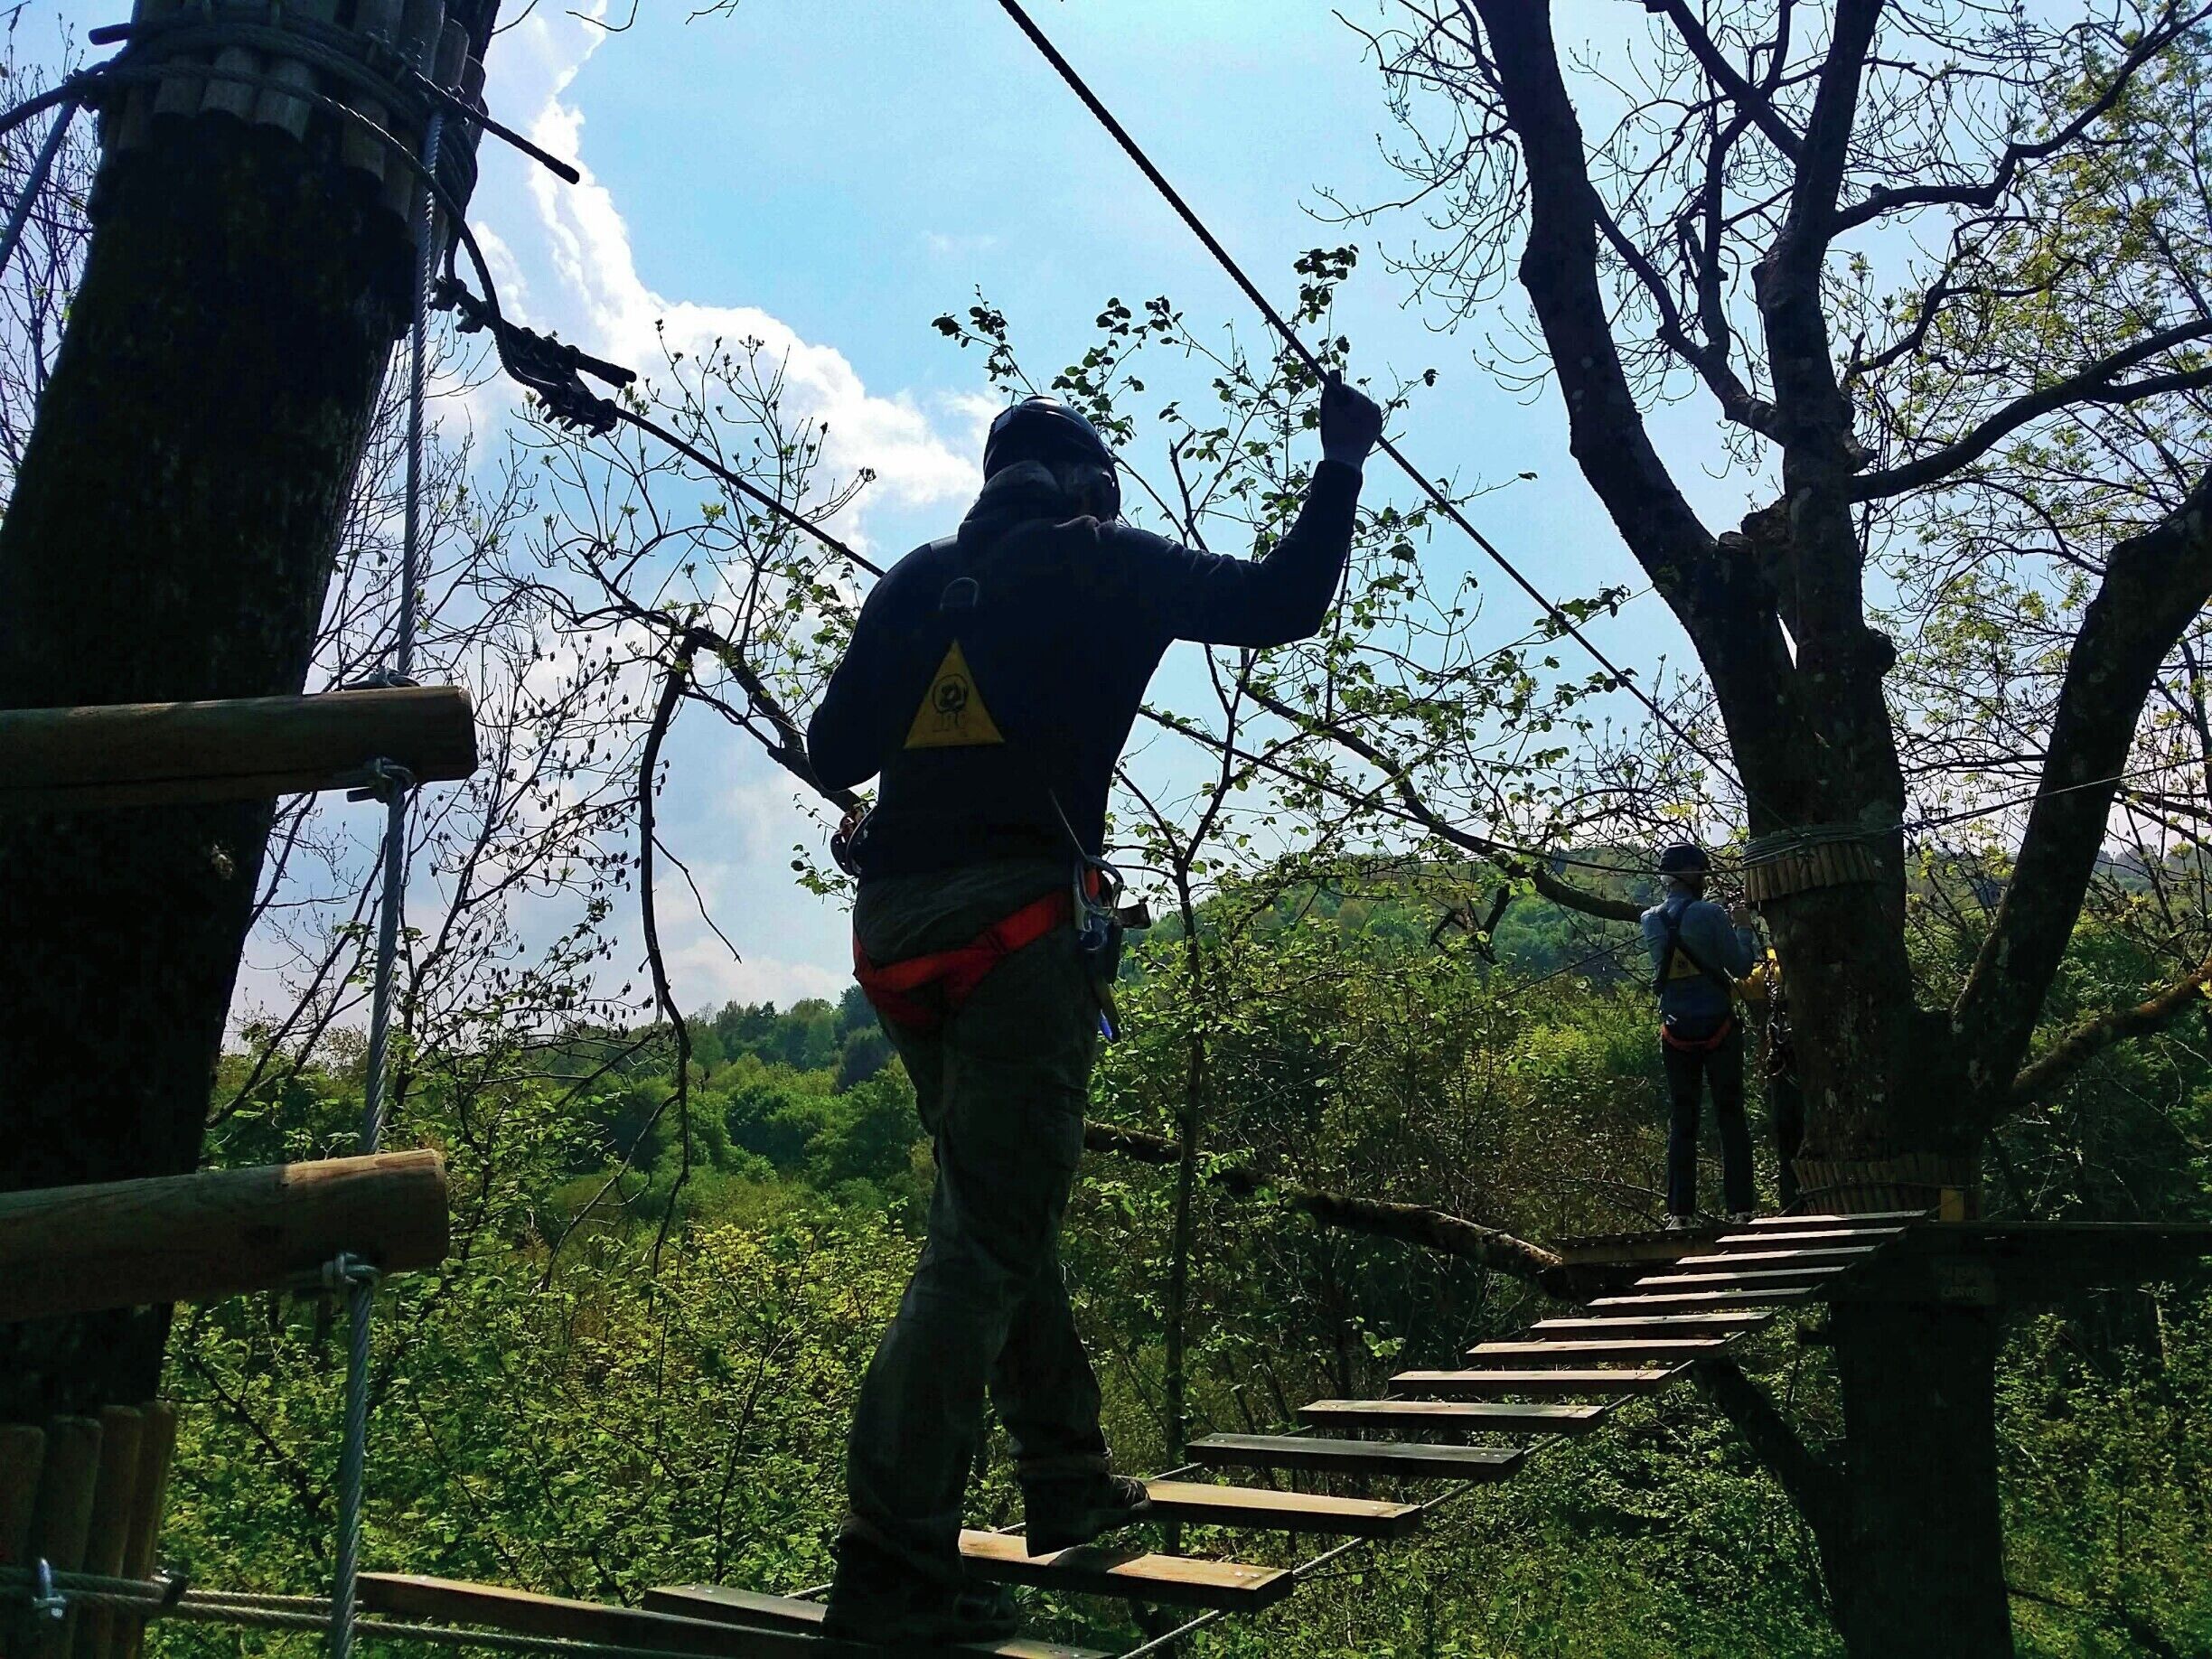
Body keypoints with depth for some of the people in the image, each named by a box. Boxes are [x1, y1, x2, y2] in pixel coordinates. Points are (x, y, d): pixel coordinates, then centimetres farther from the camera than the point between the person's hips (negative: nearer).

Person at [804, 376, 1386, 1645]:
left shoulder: (915, 582, 17)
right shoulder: (1101, 563, 5)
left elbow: (832, 755, 14)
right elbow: (1284, 603, 7)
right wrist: (1344, 463, 19)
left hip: (896, 921, 7)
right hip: (1019, 920, -6)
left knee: (1003, 1209, 18)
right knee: (992, 1238, -6)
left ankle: (1070, 1482, 29)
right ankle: (894, 1565, -9)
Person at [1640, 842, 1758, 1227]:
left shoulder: (1651, 920, 3)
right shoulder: (1710, 914, -12)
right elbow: (1741, 967, -9)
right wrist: (1743, 928, 8)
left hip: (1676, 1032, 4)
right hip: (1718, 1028, -3)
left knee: (1681, 1119, 7)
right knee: (1730, 1116, 5)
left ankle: (1680, 1212, 5)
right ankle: (1739, 1208, 4)